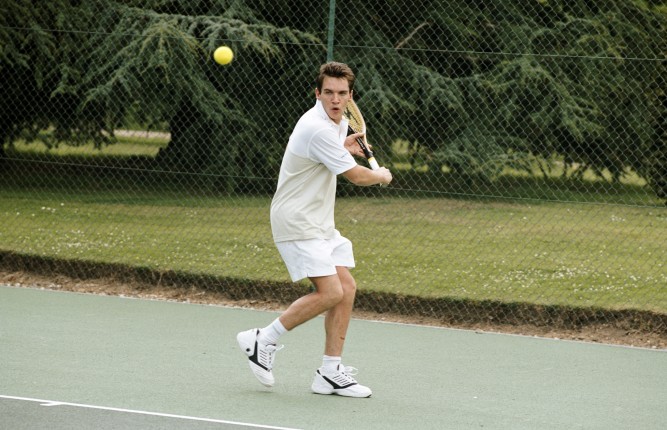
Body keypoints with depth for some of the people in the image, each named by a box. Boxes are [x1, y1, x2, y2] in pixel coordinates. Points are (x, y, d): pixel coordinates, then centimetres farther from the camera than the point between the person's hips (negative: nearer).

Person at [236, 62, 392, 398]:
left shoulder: (336, 123, 9)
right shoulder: (318, 129, -23)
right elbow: (356, 176, -17)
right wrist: (382, 176, 4)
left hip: (320, 224, 10)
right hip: (297, 223, -10)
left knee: (347, 288, 2)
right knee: (330, 292, -18)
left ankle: (331, 373, 6)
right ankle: (262, 342, -6)